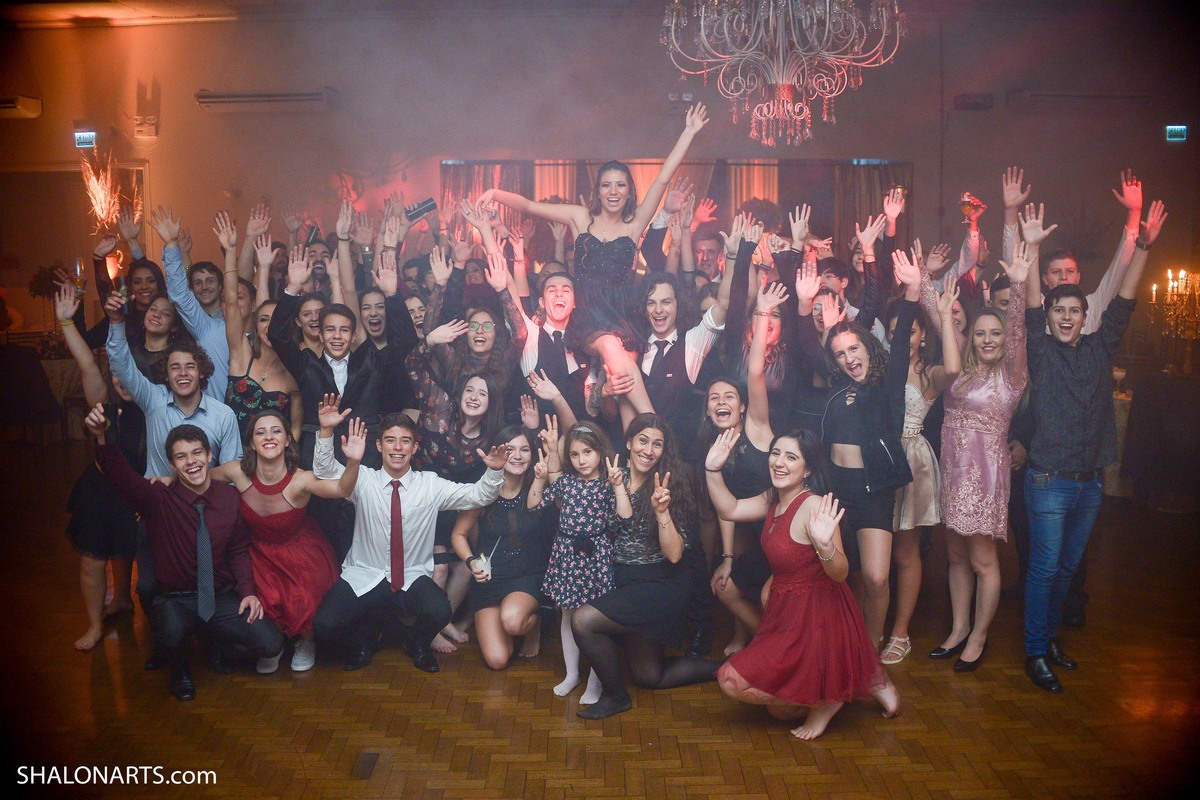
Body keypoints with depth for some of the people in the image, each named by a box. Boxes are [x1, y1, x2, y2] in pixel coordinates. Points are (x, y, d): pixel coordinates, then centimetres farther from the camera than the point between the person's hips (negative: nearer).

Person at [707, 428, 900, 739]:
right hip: (787, 613, 9)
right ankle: (868, 681, 25)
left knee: (732, 680, -13)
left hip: (816, 618, -9)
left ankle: (825, 700, 3)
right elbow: (730, 509, 9)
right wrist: (713, 469, -4)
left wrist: (824, 545, -47)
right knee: (780, 709, 22)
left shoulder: (814, 506, -25)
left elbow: (840, 574, -27)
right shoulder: (775, 499, 1)